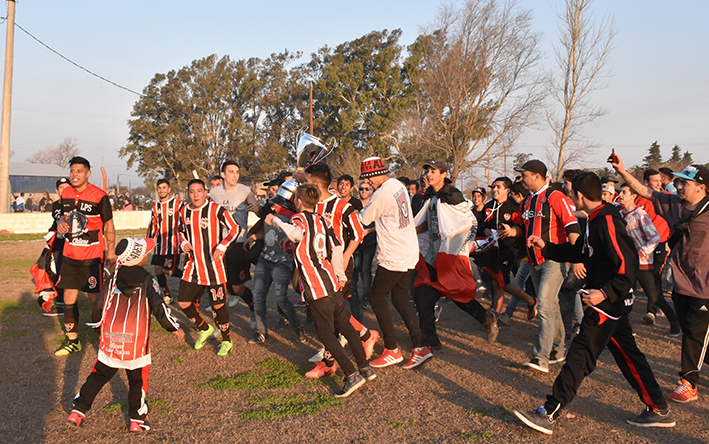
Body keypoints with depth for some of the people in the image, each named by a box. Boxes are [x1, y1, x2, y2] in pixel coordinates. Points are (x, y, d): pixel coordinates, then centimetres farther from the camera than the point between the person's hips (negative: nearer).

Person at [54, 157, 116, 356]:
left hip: (92, 255, -6)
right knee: (69, 296, 9)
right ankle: (72, 340, 23)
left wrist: (111, 252, -6)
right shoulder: (66, 194, 5)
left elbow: (109, 225, -6)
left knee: (95, 297, -2)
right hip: (70, 253, 6)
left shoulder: (99, 196, -12)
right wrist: (61, 224, -3)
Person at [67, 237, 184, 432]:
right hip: (136, 340, -3)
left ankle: (77, 411, 19)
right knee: (138, 379, 10)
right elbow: (159, 308, -11)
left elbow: (99, 306, 12)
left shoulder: (112, 280, 7)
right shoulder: (147, 281, -6)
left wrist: (99, 325, 31)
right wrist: (175, 328, 0)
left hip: (110, 338, 4)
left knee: (99, 374, 19)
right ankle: (137, 420, 13)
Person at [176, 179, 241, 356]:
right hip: (193, 266, 6)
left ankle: (226, 340, 20)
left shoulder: (216, 210, -12)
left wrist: (222, 246, -21)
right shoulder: (184, 211, 6)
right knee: (183, 302, 5)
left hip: (214, 267, -5)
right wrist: (183, 243, 2)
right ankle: (204, 329, 32)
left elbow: (236, 229, -9)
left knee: (218, 304, -2)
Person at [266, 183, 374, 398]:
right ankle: (365, 368, 20)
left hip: (316, 288, -7)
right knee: (345, 325, 16)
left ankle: (351, 375, -7)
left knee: (326, 333, 0)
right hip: (333, 283, 7)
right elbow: (337, 247, 10)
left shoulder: (299, 218, -6)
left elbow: (296, 234, -30)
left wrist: (276, 221, -16)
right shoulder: (322, 220, 12)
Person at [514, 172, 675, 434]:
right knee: (627, 354, 17)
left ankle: (548, 415, -1)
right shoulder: (596, 221, 11)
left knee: (580, 356, -7)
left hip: (609, 303, -10)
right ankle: (659, 410, 28)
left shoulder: (607, 222, -20)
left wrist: (605, 292, -29)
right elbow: (578, 253, 20)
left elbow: (628, 265, -24)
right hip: (613, 302, 10)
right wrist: (545, 247, 14)